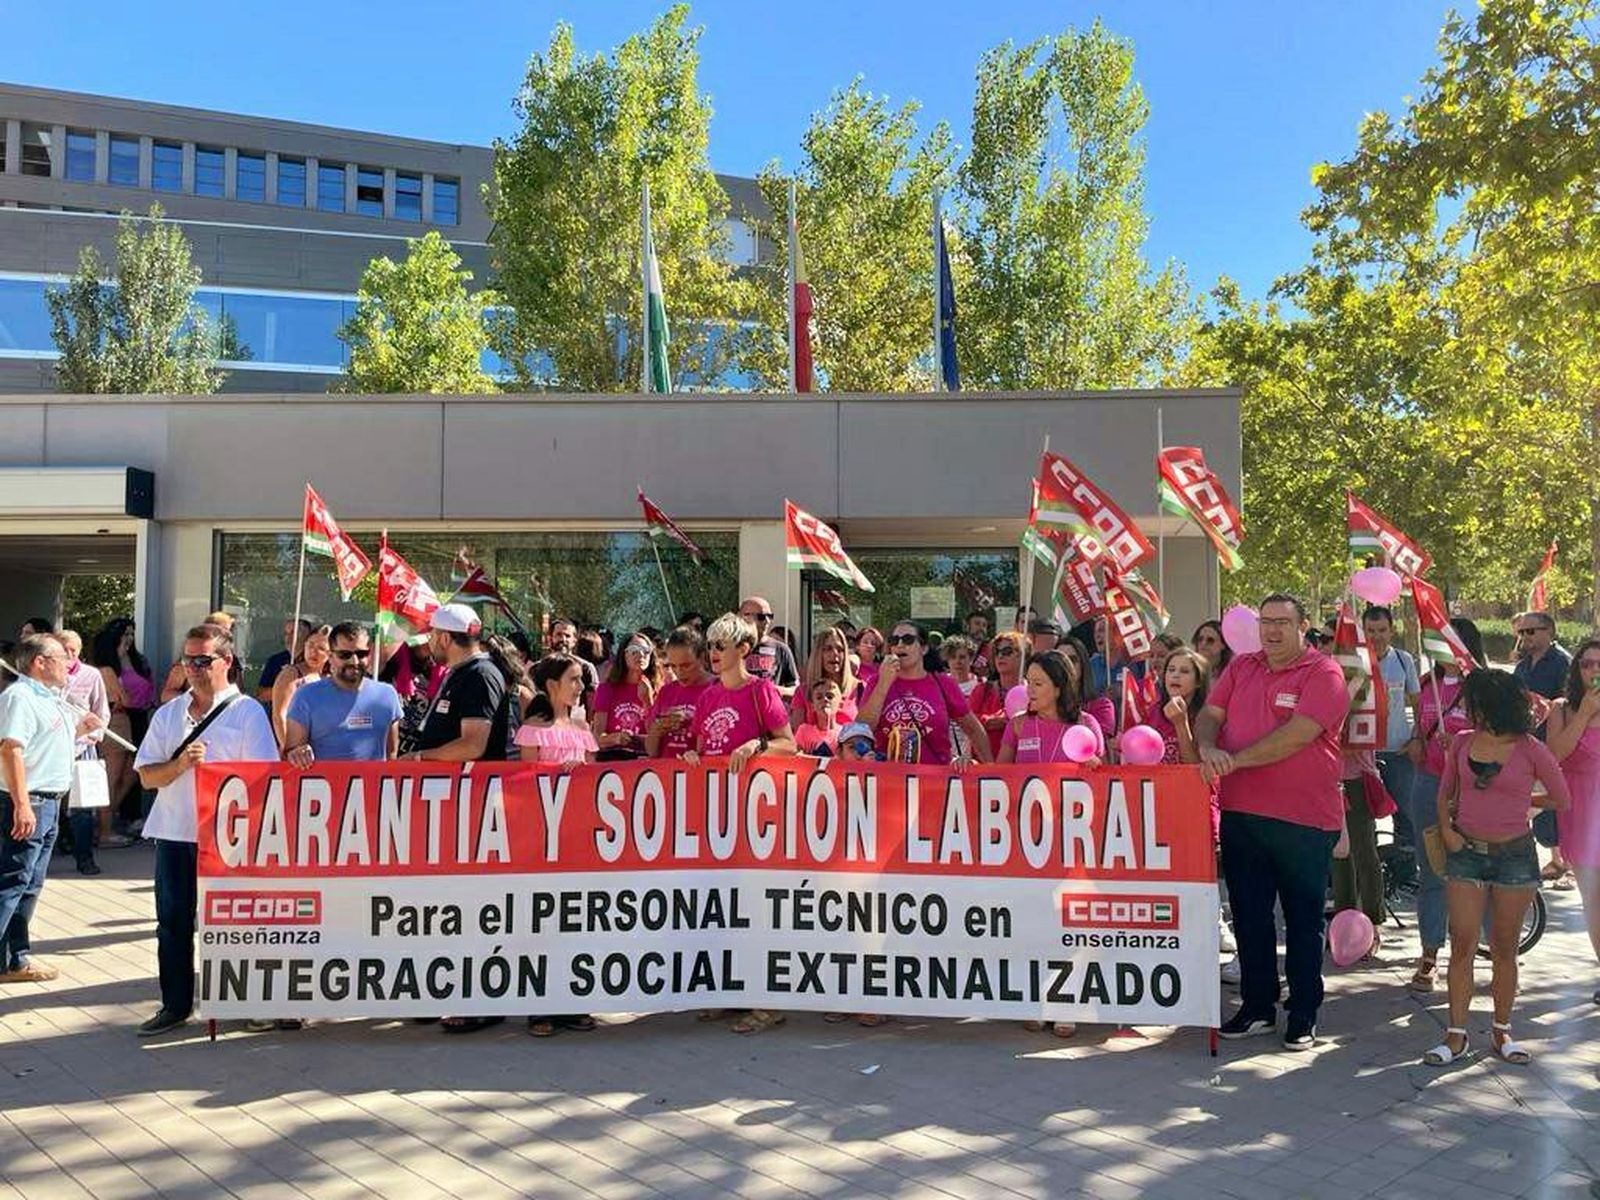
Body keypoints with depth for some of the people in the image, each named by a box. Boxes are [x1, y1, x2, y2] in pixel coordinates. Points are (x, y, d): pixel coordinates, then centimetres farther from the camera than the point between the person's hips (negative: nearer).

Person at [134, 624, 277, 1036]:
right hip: (174, 832, 5)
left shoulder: (247, 712, -2)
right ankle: (175, 1005, 22)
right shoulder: (168, 713, 13)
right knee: (173, 923, 10)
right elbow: (147, 775, 9)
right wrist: (179, 764, -10)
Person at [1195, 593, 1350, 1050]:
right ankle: (1257, 1007, 26)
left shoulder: (1323, 673, -7)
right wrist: (1208, 748, -17)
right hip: (1241, 813, 5)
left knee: (1304, 921, 8)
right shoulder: (1241, 667, 12)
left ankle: (1304, 1017, 20)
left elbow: (1297, 735, -18)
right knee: (1249, 916, 13)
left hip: (1304, 819, -5)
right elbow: (1210, 713, 5)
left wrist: (1234, 760, -18)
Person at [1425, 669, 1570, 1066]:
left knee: (1504, 948, 8)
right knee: (1462, 945, 0)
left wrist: (1516, 801, 6)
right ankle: (1456, 1035, 5)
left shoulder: (1529, 749, -7)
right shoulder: (1463, 742, 4)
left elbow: (1561, 799, 4)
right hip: (1465, 852, 2)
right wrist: (1446, 828, -1)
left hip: (1514, 855, -2)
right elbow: (1445, 793, 14)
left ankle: (1502, 1033, 21)